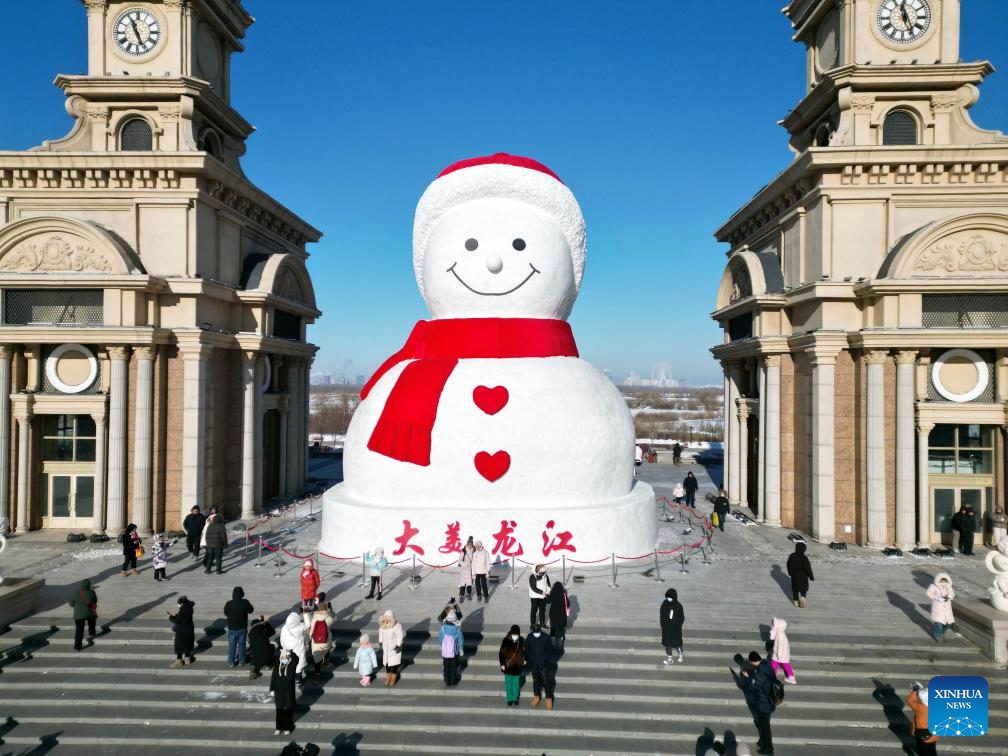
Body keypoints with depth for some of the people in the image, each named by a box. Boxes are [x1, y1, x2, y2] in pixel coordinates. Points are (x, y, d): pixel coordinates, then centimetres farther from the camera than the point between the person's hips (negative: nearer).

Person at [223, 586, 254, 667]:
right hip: (242, 628, 1)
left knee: (232, 645, 14)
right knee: (241, 644, 16)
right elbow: (250, 610, -1)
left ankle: (231, 661, 20)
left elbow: (226, 613, -1)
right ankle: (241, 660, 26)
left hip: (232, 628, -1)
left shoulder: (229, 604, -19)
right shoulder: (245, 602, -18)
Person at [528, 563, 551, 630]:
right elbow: (534, 588, -22)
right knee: (534, 610, 3)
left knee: (542, 610, 14)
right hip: (535, 597, -5)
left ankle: (542, 623, 29)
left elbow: (548, 583, 9)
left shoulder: (545, 576, -3)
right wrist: (542, 592, -24)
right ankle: (532, 625, 13)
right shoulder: (532, 577, -19)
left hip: (543, 596, 5)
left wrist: (548, 591, -9)